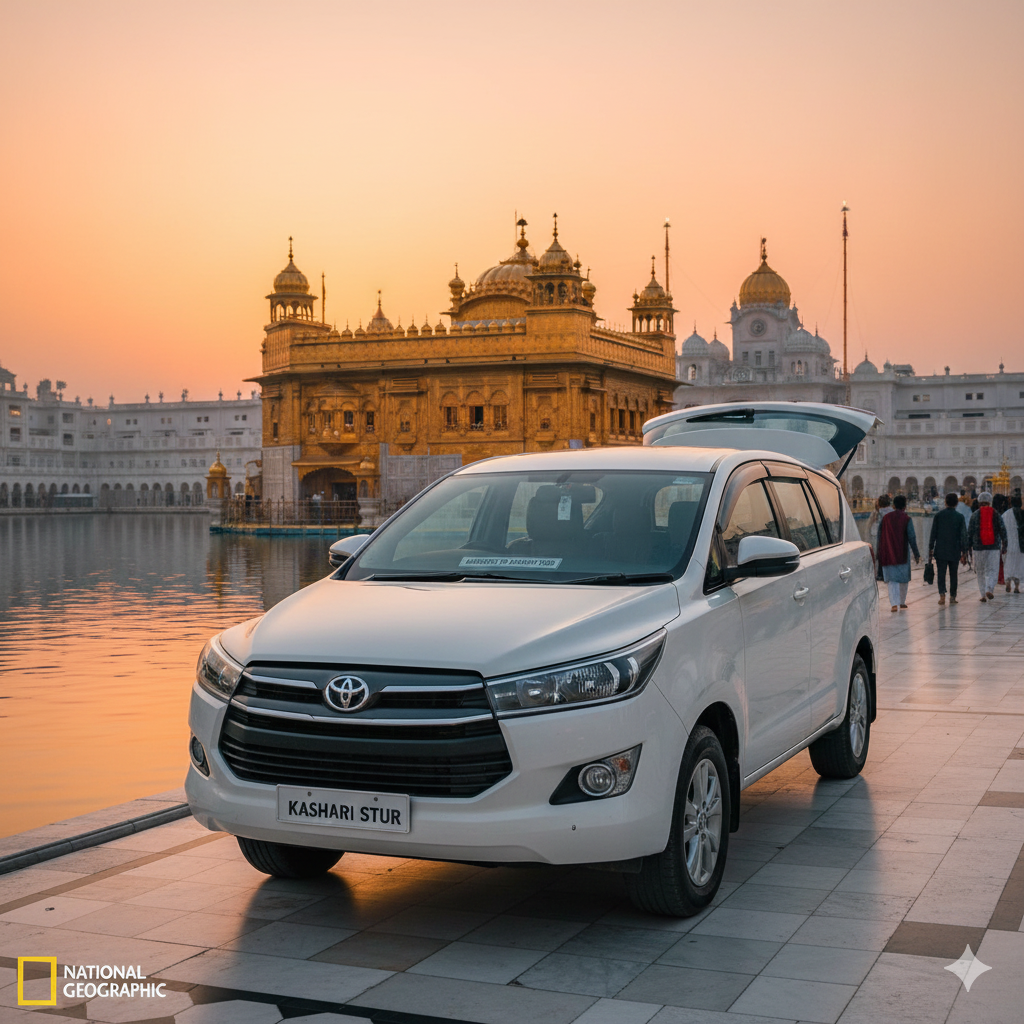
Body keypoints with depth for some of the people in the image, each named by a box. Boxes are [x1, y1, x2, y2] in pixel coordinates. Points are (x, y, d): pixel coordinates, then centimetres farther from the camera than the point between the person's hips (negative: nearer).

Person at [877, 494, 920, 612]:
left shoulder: (886, 518, 2)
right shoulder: (906, 519, -6)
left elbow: (879, 536, 4)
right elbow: (912, 537, -9)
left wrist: (880, 553, 12)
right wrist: (916, 553, -2)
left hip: (888, 554, 1)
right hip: (902, 554, -1)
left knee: (892, 579, 0)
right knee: (904, 578, 17)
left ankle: (894, 603, -14)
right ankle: (902, 601, 27)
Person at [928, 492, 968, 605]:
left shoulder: (938, 515, -1)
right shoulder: (960, 517, -2)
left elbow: (933, 534, 1)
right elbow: (963, 535, -2)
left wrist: (930, 549, 7)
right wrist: (964, 552, 2)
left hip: (940, 550, 0)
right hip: (954, 551, 0)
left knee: (941, 573, 0)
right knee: (953, 574, 10)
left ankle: (942, 594, -17)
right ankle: (952, 597, 12)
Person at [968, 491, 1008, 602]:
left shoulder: (975, 515, 1)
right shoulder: (996, 514, 4)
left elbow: (970, 532, 1)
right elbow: (1003, 530, 2)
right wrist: (1004, 546, 7)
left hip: (979, 547, 0)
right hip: (994, 547, 0)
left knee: (980, 572, 8)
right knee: (992, 570, 3)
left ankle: (983, 595, 5)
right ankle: (989, 589, -20)